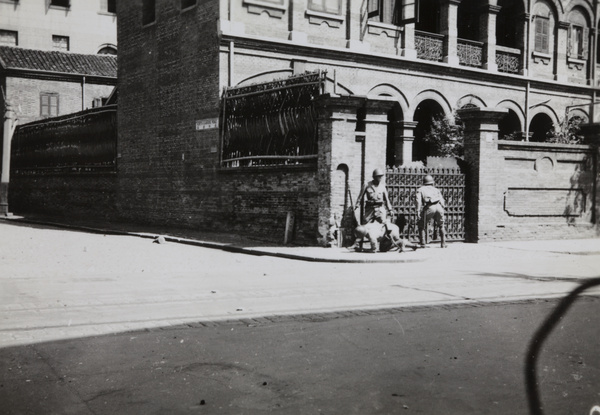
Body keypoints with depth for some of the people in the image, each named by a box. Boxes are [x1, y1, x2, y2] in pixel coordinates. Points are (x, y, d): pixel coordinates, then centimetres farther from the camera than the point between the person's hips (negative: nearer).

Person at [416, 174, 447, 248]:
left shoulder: (420, 190, 25)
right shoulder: (436, 189, 33)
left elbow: (419, 201, 7)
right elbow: (442, 201, 21)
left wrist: (418, 212, -1)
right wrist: (442, 209, 27)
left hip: (429, 207, -3)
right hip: (439, 206, 3)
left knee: (421, 225, 16)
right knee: (441, 226, 25)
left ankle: (422, 243, 7)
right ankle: (443, 243, 21)